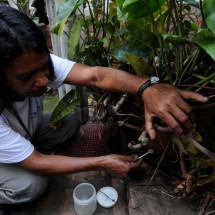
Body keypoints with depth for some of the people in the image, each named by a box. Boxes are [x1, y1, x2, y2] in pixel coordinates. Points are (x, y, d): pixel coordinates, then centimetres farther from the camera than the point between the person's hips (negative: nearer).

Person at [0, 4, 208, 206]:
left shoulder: (36, 62, -30)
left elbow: (95, 75, -39)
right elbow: (36, 162, -35)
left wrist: (147, 88, -59)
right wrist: (102, 163, -33)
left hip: (25, 129, 4)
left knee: (70, 123, -16)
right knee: (32, 185, -26)